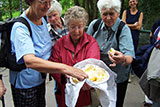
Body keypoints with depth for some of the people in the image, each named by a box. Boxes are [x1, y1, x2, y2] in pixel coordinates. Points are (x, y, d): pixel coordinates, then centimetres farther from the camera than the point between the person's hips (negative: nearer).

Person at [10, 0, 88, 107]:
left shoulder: (42, 19, -2)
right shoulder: (20, 27, -28)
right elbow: (30, 61, -42)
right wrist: (66, 69, -50)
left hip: (40, 79, 7)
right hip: (24, 84, -7)